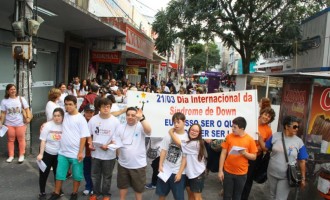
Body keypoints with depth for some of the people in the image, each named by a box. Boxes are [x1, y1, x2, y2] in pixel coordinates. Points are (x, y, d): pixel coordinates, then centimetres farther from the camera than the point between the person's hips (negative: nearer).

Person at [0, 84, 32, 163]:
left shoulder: (21, 99, -4)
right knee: (10, 140, 12)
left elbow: (27, 109, -5)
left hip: (20, 123, -1)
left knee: (21, 139, 8)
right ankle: (11, 156, 24)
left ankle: (21, 155, 21)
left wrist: (28, 117, -19)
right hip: (9, 124, 1)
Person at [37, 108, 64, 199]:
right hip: (47, 153, -1)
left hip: (59, 154, 2)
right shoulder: (48, 125, -13)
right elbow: (43, 141, -11)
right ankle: (42, 193, 26)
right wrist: (41, 154, -14)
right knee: (44, 173, 8)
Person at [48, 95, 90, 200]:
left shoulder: (80, 119, -11)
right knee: (59, 174, 14)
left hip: (76, 153, -4)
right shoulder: (64, 116, 4)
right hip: (63, 152, 4)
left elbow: (83, 137, -12)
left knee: (77, 175, 11)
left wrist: (80, 152, -15)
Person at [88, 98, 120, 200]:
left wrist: (108, 145, -21)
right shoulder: (93, 119, -2)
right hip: (95, 153, 3)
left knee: (107, 176, 14)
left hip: (109, 154, -2)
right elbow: (89, 134, 8)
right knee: (95, 175, 17)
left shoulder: (115, 121, -10)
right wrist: (90, 143, -8)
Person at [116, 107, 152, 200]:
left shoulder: (141, 126, -12)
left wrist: (141, 118, -45)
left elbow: (148, 131, -35)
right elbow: (117, 143, 6)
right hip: (123, 163, 4)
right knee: (122, 185, 23)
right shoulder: (121, 127, 0)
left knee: (138, 187, 15)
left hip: (138, 164, -4)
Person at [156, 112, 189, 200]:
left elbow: (185, 157, -9)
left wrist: (179, 173, -9)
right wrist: (160, 165, -4)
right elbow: (163, 151, 2)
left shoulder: (187, 138, -10)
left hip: (178, 172, -3)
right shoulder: (169, 135, -2)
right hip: (165, 169, 3)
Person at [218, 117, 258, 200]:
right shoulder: (229, 137, -5)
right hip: (228, 172, 0)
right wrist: (220, 170, -4)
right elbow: (223, 154, -2)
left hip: (241, 173, 0)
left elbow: (254, 157, 1)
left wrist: (245, 153, -20)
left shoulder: (250, 139, -6)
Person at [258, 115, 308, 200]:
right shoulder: (275, 136, -6)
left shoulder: (299, 142, -9)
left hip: (286, 177, -2)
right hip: (272, 173, 2)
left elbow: (302, 161, -4)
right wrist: (259, 136, -9)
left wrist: (303, 178, -2)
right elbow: (265, 147, 2)